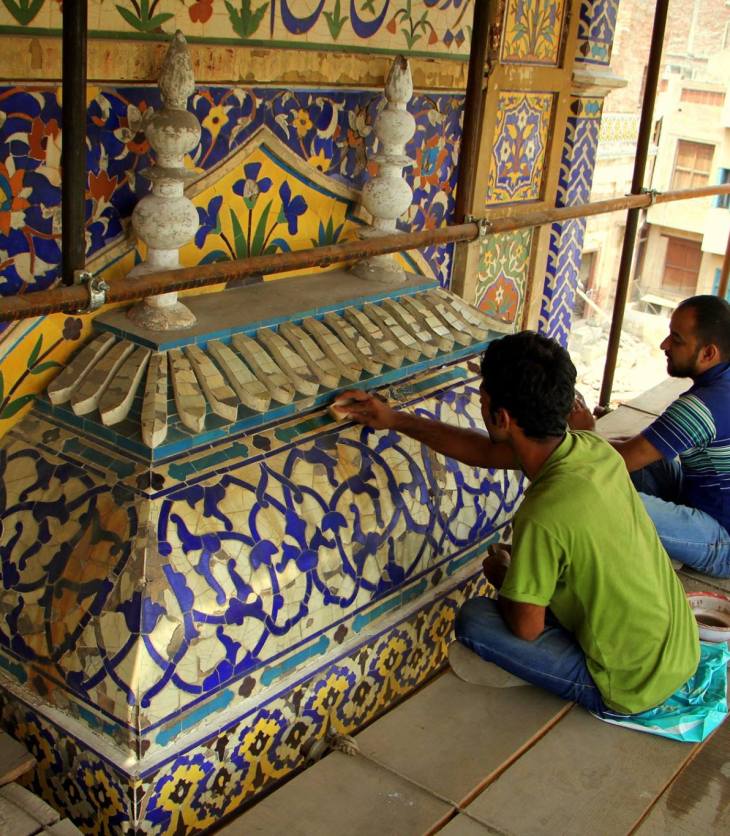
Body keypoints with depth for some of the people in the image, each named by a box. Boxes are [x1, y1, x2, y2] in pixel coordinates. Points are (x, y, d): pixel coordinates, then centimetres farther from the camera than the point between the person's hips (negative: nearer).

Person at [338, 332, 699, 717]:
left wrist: (500, 575, 4)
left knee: (473, 619, -3)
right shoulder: (592, 448, -8)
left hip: (632, 688, -8)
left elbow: (525, 628, -16)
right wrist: (395, 420, 11)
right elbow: (486, 451, 8)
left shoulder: (544, 514, -32)